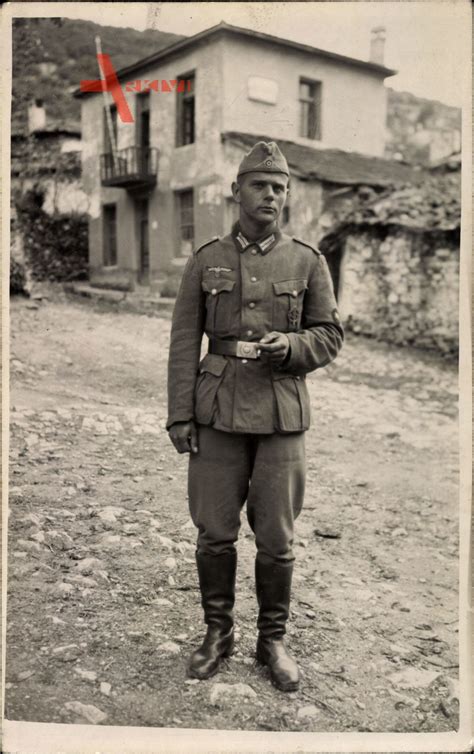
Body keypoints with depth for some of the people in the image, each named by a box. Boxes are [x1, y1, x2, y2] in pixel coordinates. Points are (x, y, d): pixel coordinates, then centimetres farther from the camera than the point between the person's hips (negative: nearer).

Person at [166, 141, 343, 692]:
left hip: (281, 414, 0)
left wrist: (290, 345, -16)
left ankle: (273, 641, 25)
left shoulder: (308, 262, 2)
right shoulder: (205, 261, 3)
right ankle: (217, 633, 28)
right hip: (218, 413, 1)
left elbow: (330, 336, 5)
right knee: (214, 532, 7)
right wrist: (179, 416, -3)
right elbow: (184, 343, 2)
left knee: (276, 537, 6)